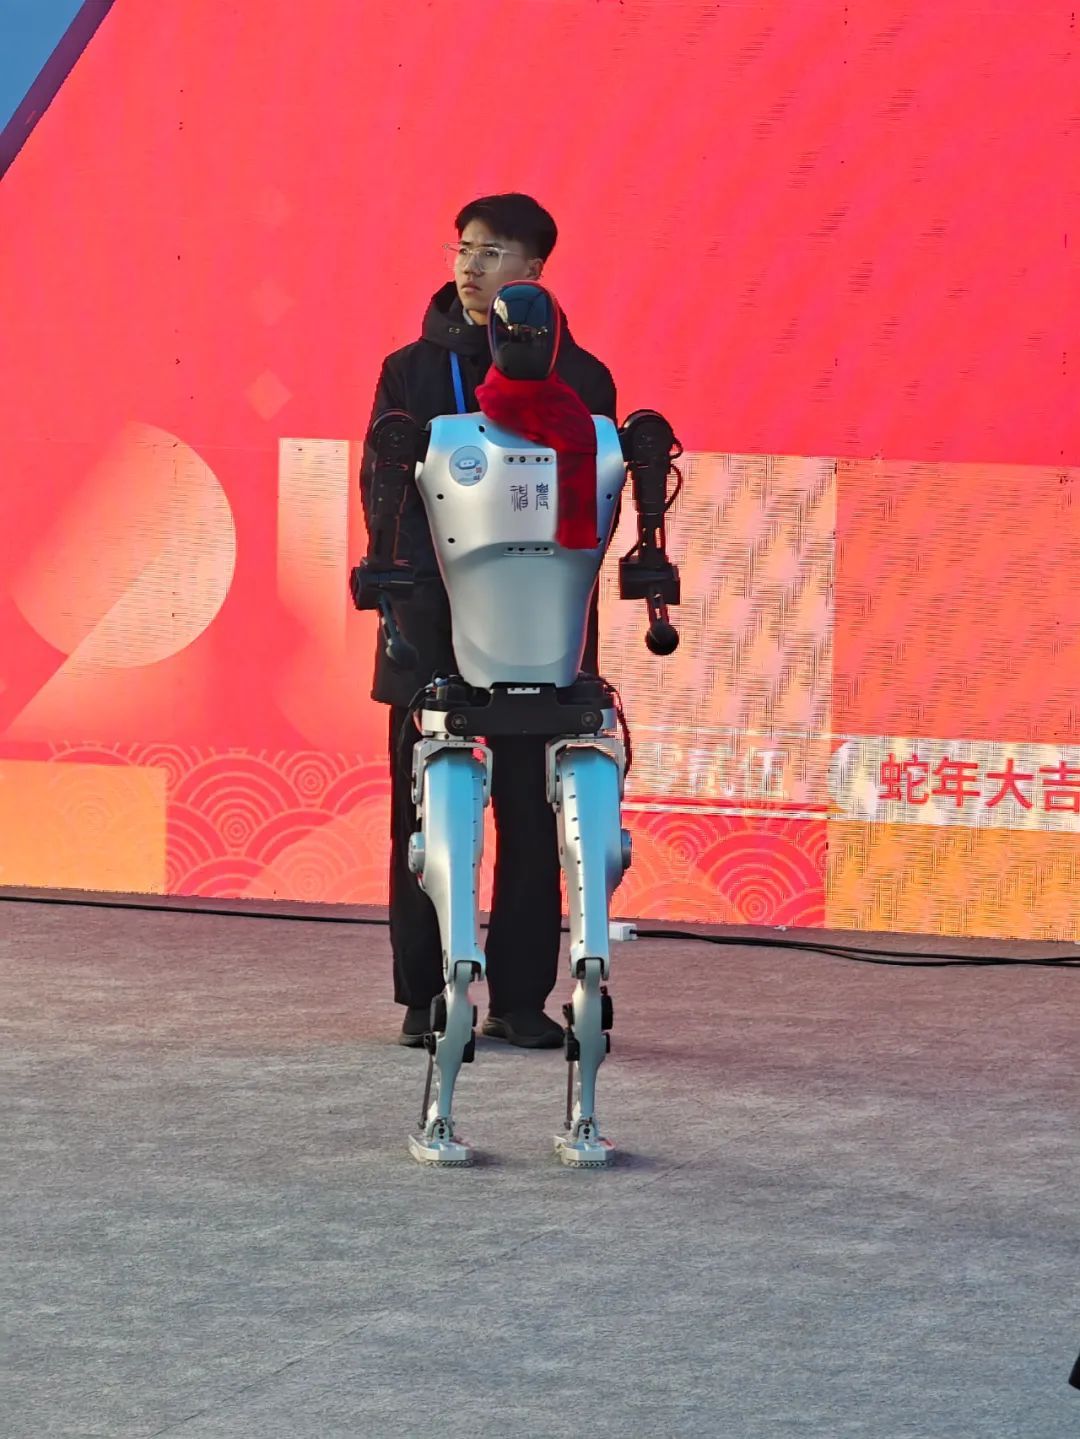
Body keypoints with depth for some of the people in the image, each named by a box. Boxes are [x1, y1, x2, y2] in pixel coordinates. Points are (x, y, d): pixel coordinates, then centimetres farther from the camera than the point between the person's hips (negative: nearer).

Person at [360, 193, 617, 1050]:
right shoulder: (413, 369, 7)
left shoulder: (578, 377, 6)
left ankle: (522, 998, 6)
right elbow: (383, 487, 2)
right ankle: (424, 997, 5)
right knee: (428, 813, 1)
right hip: (429, 627, 0)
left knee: (532, 817, 0)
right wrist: (430, 583, -12)